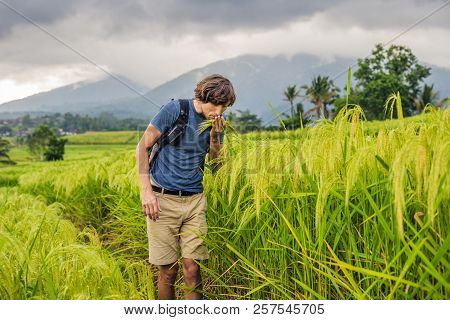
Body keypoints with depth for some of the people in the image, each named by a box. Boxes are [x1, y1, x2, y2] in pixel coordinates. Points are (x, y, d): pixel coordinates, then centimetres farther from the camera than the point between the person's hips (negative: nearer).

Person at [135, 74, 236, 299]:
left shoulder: (217, 123, 8)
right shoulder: (175, 109, -7)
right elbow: (142, 147, -5)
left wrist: (215, 136, -8)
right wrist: (146, 190, -11)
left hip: (195, 200, 4)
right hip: (162, 198, -3)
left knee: (192, 269, -3)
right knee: (168, 271, 1)